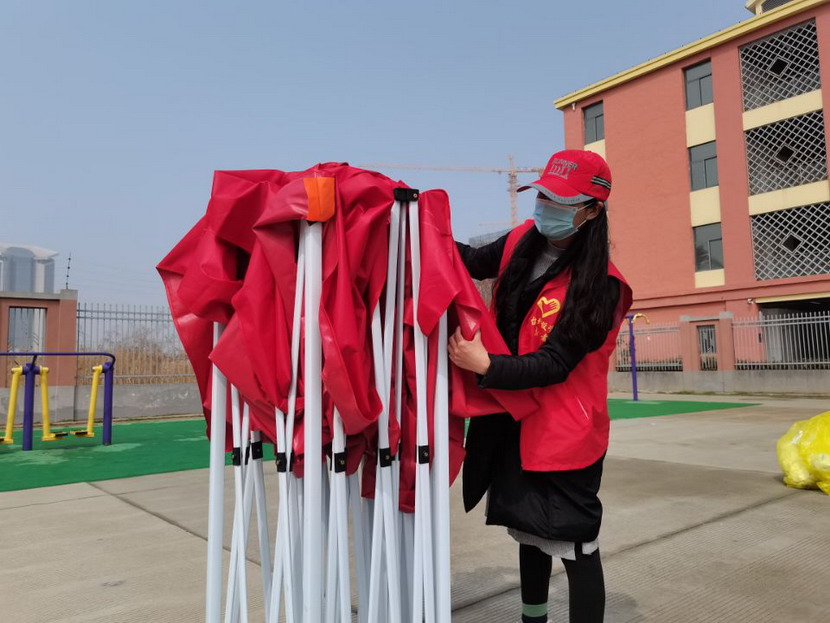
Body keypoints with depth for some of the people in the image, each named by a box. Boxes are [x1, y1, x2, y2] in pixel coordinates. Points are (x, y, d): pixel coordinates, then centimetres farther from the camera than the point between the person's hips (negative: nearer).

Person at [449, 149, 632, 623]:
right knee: (530, 529, 23)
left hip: (565, 431, -7)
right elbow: (475, 263, 16)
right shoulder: (522, 243, 0)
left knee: (575, 545, 2)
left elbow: (555, 363, -23)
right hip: (514, 420, 7)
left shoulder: (599, 285, -20)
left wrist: (485, 366, -35)